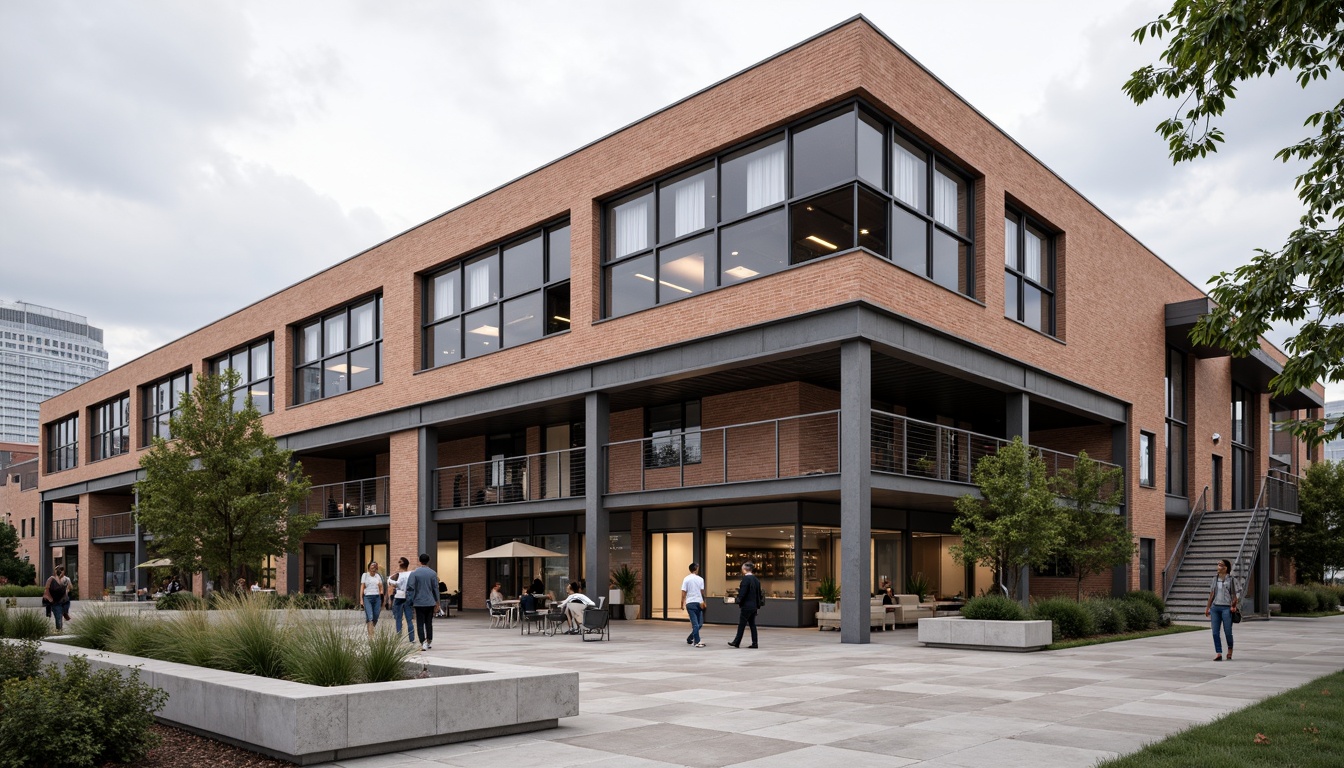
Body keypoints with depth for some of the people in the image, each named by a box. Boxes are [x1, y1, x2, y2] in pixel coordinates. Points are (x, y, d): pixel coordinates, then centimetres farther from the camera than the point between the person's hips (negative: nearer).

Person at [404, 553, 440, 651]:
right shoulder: (432, 573, -2)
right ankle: (429, 642, 24)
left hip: (419, 602, -2)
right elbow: (436, 588, 4)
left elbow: (410, 588, -8)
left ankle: (423, 643, -8)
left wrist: (409, 601, 1)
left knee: (420, 624, 1)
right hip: (430, 602, 2)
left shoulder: (414, 573, -8)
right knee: (429, 623, 15)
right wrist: (437, 601, 14)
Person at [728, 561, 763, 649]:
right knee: (752, 624, 10)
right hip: (754, 606, 8)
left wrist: (739, 602, -5)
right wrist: (758, 604, 17)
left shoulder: (746, 578, -15)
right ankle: (754, 643, 9)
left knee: (742, 624, 0)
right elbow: (759, 593, 13)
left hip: (746, 605, -8)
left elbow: (743, 592, -18)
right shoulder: (756, 579, 9)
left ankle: (737, 642, 6)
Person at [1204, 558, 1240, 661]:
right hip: (1215, 607, 4)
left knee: (1227, 632, 3)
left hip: (1226, 608, -4)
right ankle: (1218, 654, -1)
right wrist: (1207, 608, 14)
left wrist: (1234, 605, -14)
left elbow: (1236, 594, -1)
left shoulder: (1231, 579, 0)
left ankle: (1230, 650, 27)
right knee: (1215, 632, -3)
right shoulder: (1215, 579, 12)